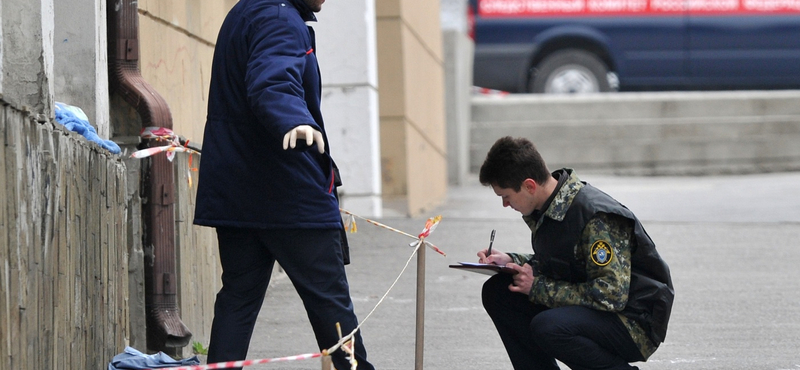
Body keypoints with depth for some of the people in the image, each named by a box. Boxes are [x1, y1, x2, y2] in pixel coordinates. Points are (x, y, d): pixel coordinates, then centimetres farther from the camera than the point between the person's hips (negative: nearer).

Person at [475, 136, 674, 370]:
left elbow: (611, 295, -29)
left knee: (548, 327, -35)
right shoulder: (545, 209, 2)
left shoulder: (597, 217, -25)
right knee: (497, 293, 1)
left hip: (635, 322, -9)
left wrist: (538, 288, -22)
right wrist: (510, 261, 0)